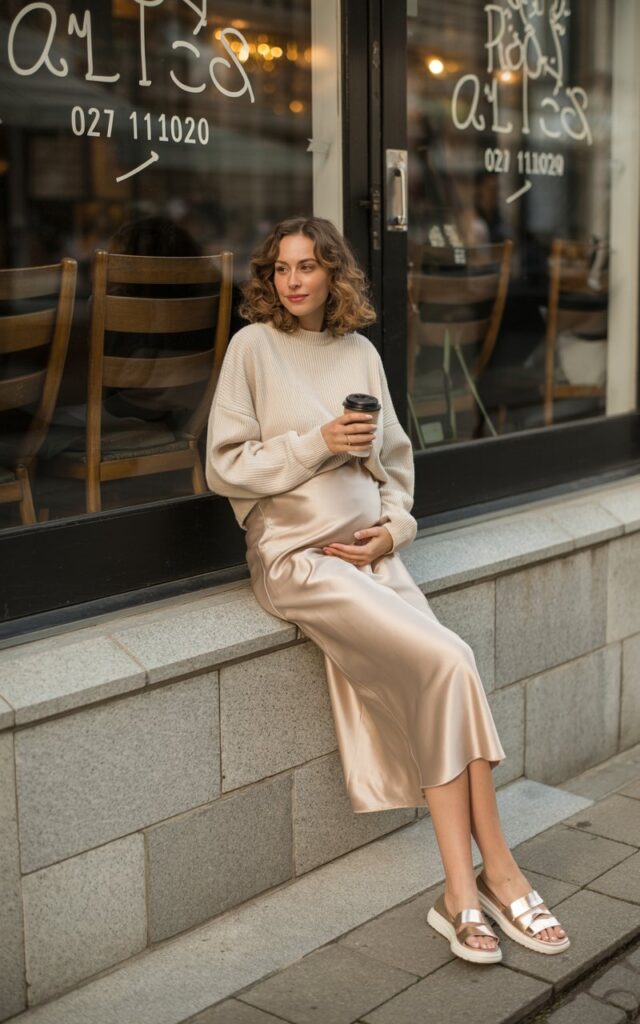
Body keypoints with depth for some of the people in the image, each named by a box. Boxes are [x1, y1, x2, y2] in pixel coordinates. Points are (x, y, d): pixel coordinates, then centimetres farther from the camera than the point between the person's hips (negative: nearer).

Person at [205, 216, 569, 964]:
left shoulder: (360, 353, 14)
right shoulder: (253, 346, 1)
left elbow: (395, 459, 17)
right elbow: (225, 466, -4)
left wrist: (394, 527, -1)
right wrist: (319, 442, -13)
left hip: (371, 549, 5)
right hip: (298, 554, -4)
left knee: (439, 679, -20)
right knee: (446, 661, -21)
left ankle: (463, 890, -12)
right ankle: (493, 874, -7)